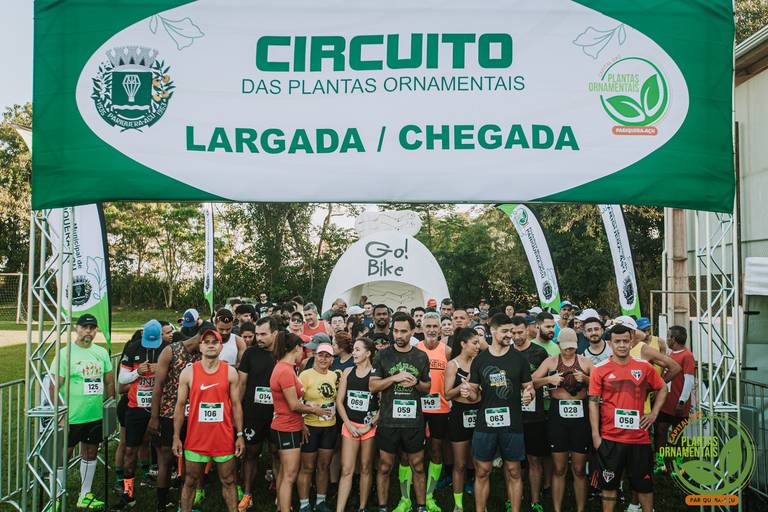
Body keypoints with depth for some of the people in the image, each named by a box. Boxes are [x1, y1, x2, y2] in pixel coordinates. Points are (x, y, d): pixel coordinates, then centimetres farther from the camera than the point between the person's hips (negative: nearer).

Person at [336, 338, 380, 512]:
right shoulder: (348, 372, 4)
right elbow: (339, 401, 5)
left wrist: (369, 426, -10)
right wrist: (349, 425, -3)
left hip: (370, 427, -2)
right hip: (349, 425, 3)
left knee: (366, 469, 9)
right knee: (346, 470, 0)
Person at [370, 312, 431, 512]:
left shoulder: (421, 357, 5)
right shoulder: (383, 355, 0)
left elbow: (428, 387, 12)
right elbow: (373, 386, -3)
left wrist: (415, 383, -9)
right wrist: (395, 377, -17)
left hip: (414, 421, 1)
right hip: (388, 421, -1)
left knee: (417, 466, 9)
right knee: (385, 467, 7)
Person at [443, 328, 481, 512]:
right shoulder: (453, 365, -5)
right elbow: (447, 395, -8)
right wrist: (460, 388, -22)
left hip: (478, 413, 3)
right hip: (460, 415, -3)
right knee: (460, 464, 6)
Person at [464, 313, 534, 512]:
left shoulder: (519, 358, 1)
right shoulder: (480, 359, 2)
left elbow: (529, 387, 7)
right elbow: (475, 394, 7)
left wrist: (528, 395, -15)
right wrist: (469, 392, -15)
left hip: (512, 424, 0)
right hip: (485, 424, 0)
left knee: (513, 472, 8)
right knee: (482, 472, 7)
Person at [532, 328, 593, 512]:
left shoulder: (585, 362, 5)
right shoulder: (551, 361, 6)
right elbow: (531, 382, 0)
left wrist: (586, 379, -17)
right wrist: (549, 379, -16)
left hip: (580, 415, 0)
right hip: (558, 414, 0)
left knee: (579, 469, 6)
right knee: (559, 469, 7)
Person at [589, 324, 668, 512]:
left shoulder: (644, 367, 2)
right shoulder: (600, 369, -4)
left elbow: (662, 389, 18)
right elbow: (593, 402, -3)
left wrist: (654, 413, 6)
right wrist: (595, 435, -7)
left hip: (639, 437, 2)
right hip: (610, 438, -2)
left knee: (644, 484, 13)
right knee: (609, 484, 7)